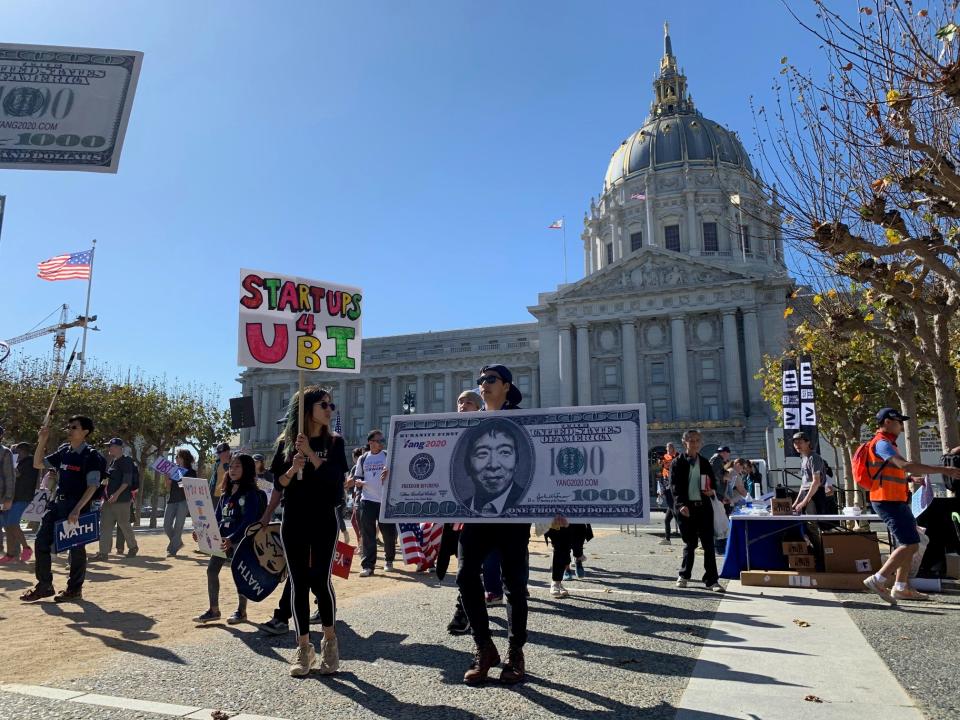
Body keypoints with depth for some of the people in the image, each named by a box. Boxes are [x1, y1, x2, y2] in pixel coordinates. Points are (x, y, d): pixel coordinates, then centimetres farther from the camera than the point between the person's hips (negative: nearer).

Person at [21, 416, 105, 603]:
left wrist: (77, 509, -23)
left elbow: (93, 486, -16)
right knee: (41, 542, 7)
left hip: (78, 506, -7)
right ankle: (44, 586, 19)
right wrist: (42, 441, 4)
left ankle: (75, 589, 12)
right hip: (57, 503, 8)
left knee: (76, 547, 0)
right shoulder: (63, 451, 10)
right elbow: (38, 464, 17)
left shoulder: (91, 456, -11)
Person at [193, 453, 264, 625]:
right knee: (211, 570, 5)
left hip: (241, 539, -7)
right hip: (223, 539, 7)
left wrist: (232, 538, -28)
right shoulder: (226, 493, 13)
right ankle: (214, 610, 17)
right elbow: (217, 517, 17)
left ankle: (241, 611, 15)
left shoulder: (251, 493, -11)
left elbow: (249, 520, -19)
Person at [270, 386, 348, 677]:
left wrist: (310, 453, -19)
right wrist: (293, 469, -16)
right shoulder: (286, 443, 5)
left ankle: (329, 640, 17)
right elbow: (277, 483, 3)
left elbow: (335, 479, -12)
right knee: (298, 583, 3)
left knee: (320, 580, -5)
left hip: (324, 520, -1)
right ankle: (304, 648, 14)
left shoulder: (334, 442, 1)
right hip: (293, 521, 2)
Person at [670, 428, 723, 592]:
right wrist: (681, 505, -20)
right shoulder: (677, 463, -1)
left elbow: (712, 481, 19)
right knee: (689, 544, 8)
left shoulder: (704, 462, 11)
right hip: (686, 508, -3)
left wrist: (712, 490, -4)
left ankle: (711, 580, 6)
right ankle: (684, 575, 26)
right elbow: (674, 486, -7)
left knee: (708, 544, 0)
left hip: (703, 507, 3)